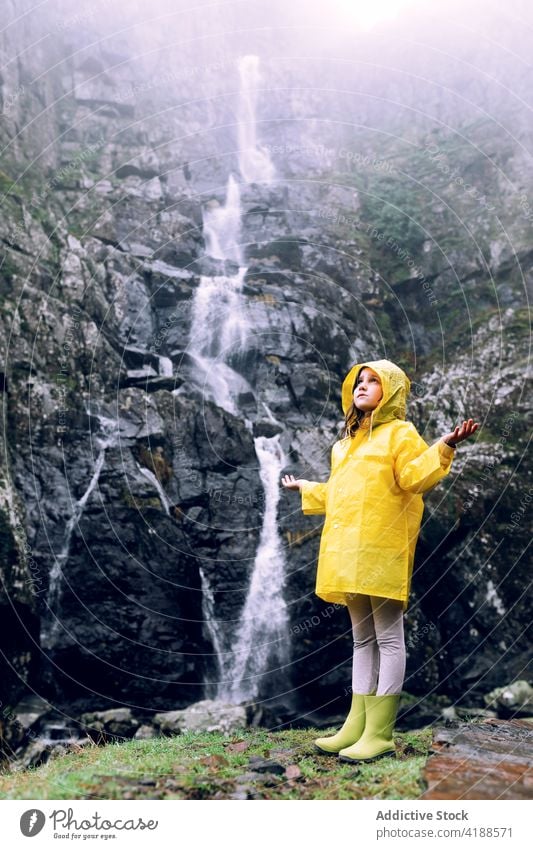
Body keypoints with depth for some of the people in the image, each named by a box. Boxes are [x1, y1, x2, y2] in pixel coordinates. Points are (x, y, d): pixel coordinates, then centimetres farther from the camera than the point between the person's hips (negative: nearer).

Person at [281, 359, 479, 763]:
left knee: (388, 637, -4)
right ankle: (357, 725, 16)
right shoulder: (347, 442, 23)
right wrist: (305, 489, 42)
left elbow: (415, 477, -14)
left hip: (382, 548, -8)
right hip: (348, 552, 8)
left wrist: (445, 446, -28)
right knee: (362, 638, 11)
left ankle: (381, 734, -2)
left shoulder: (400, 433, 1)